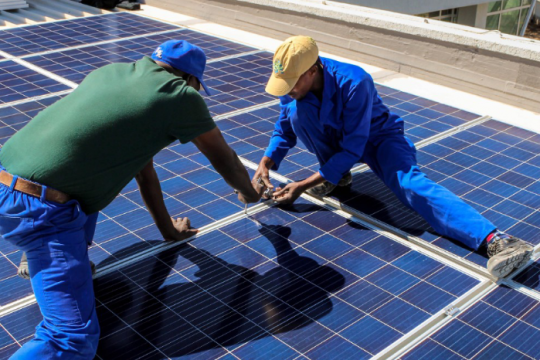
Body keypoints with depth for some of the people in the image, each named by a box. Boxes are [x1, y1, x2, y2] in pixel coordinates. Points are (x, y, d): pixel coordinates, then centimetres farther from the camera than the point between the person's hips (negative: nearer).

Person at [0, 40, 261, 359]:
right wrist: (249, 193, 39)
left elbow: (140, 163, 30)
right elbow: (225, 161, 16)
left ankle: (73, 259, 29)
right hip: (40, 210, -9)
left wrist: (166, 227, 40)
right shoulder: (181, 95, 0)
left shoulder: (112, 71, 20)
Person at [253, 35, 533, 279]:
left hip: (376, 138, -5)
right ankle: (337, 175, -5)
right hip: (333, 139, 5)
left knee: (408, 183, -35)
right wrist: (265, 164, -21)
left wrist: (303, 186, -35)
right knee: (297, 111, -25)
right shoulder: (292, 81, -18)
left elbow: (352, 149, -33)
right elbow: (285, 130, -3)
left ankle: (494, 239, -49)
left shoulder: (353, 83, -35)